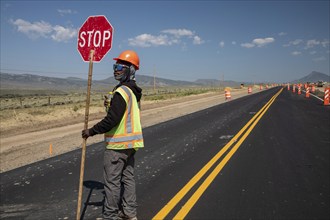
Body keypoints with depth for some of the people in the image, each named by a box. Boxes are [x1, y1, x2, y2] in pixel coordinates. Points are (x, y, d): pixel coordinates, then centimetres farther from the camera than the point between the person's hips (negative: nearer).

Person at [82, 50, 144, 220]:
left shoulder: (121, 92, -19)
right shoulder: (134, 92, 11)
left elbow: (111, 120, -23)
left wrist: (91, 131, -15)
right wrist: (111, 105, 15)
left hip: (118, 144, -9)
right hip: (130, 142, 10)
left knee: (112, 181, 1)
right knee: (127, 177, 16)